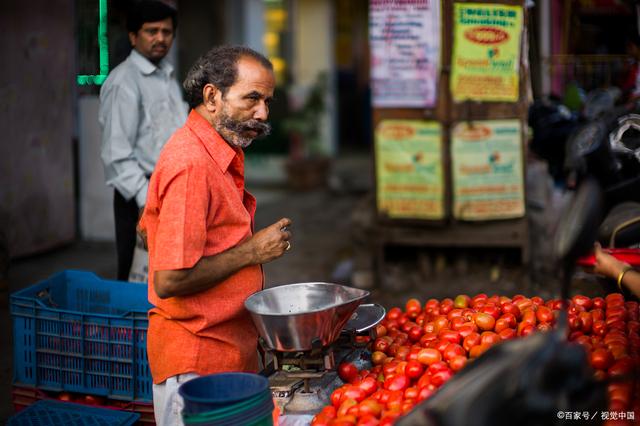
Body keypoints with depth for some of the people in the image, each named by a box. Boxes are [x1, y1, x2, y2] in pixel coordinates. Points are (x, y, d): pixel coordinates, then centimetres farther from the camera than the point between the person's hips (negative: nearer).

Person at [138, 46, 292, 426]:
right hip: (198, 360, -9)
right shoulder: (192, 163, -22)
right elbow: (169, 281, -26)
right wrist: (252, 251, -17)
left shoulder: (220, 153, 8)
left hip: (231, 346, 9)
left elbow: (148, 229, 18)